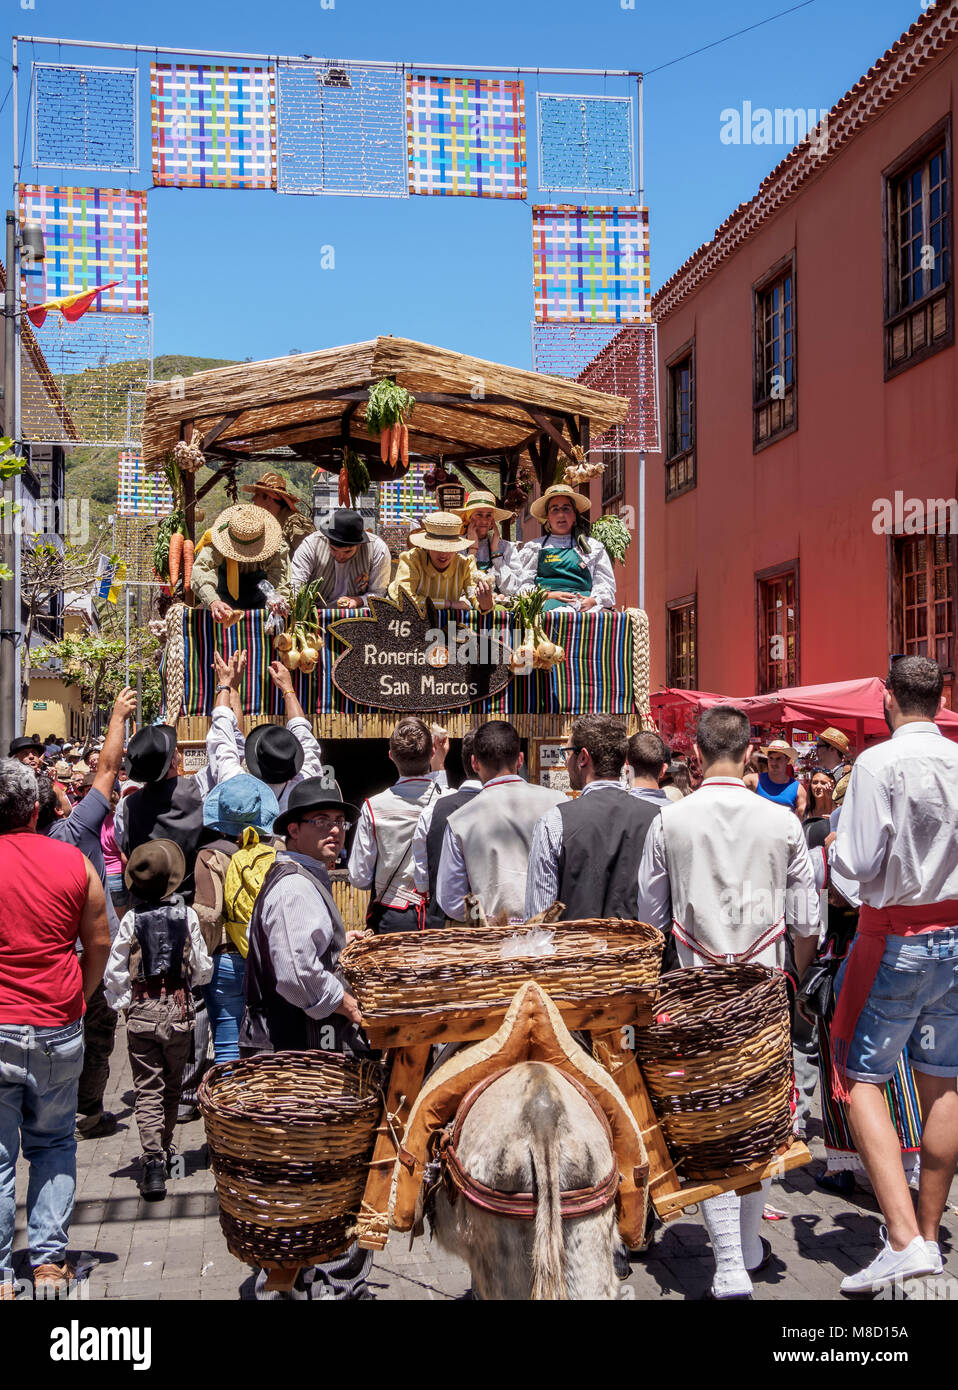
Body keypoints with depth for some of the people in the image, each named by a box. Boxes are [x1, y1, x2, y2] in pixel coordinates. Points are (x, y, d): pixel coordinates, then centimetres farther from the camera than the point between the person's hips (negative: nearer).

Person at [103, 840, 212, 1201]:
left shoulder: (131, 920, -7)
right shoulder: (187, 915, -4)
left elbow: (113, 973, -5)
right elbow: (203, 969, 1)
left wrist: (122, 1004, 10)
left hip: (141, 1012, -1)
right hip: (179, 1010, 1)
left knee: (148, 1089, 0)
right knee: (172, 1086, 18)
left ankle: (153, 1161, -13)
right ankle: (165, 1151, 32)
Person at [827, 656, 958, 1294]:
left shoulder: (879, 763, -15)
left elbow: (859, 863, -17)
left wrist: (833, 847, 4)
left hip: (897, 939, -5)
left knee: (863, 1078, 2)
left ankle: (905, 1241, -8)